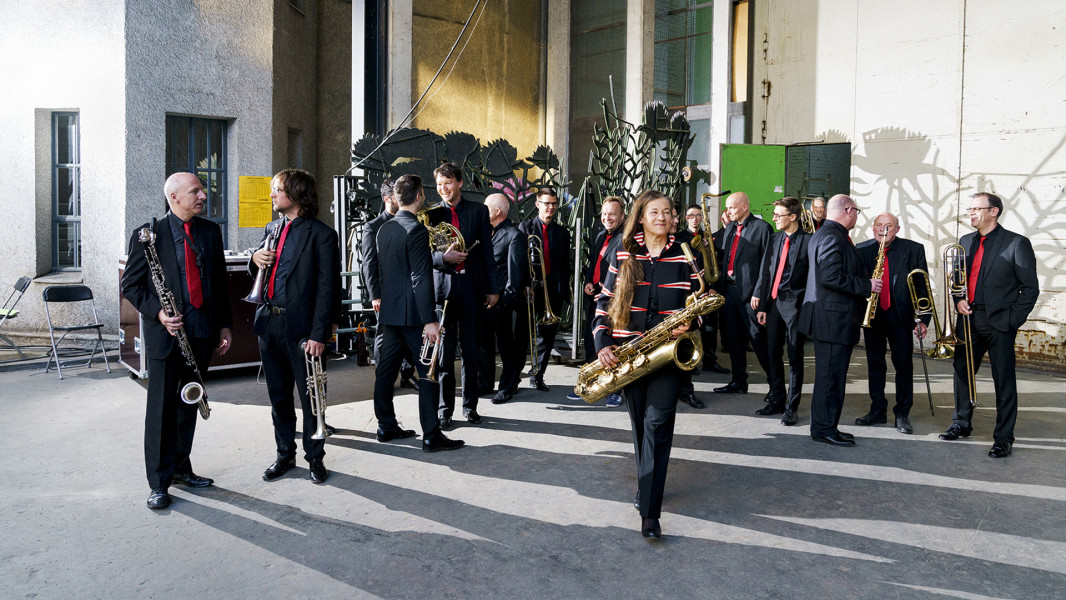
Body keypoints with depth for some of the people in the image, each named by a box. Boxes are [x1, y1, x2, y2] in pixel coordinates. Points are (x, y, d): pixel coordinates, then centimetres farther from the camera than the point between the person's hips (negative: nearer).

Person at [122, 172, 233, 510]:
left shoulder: (211, 231, 9)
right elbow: (130, 284, -1)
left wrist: (224, 325, 11)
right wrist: (157, 313, -16)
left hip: (202, 332, 4)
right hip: (166, 333, -4)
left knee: (189, 404, 14)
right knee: (162, 407, -1)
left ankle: (181, 468, 27)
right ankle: (159, 484, 8)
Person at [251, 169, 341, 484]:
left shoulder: (321, 234, -8)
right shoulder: (272, 229, 14)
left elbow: (327, 288, -12)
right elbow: (259, 273, 23)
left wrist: (318, 333, -17)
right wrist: (255, 258, -1)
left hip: (301, 327, -6)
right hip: (269, 324, 7)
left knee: (310, 397, 4)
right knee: (278, 396, 15)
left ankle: (315, 458, 19)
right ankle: (284, 455, 29)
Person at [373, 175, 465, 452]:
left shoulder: (384, 229, 11)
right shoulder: (416, 230, -15)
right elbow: (421, 278, -20)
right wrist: (430, 319, -20)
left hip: (390, 311, 9)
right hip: (412, 312, -8)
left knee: (386, 369, 12)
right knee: (428, 372, -2)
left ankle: (386, 426, 22)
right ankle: (431, 435, 1)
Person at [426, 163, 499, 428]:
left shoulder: (478, 211, 6)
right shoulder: (432, 214, 5)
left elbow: (487, 251, 6)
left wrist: (492, 288, 3)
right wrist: (443, 257, -19)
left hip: (471, 287, 0)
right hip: (443, 287, 0)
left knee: (471, 351, 8)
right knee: (444, 352, 3)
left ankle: (470, 406, 20)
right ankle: (444, 409, 13)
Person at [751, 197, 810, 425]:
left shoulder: (808, 241, -6)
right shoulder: (775, 239, 12)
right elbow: (765, 272, 12)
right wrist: (762, 305, 9)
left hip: (795, 303, -6)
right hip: (773, 302, 6)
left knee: (795, 356, 2)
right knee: (772, 353, 10)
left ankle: (791, 407, 10)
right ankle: (778, 400, 23)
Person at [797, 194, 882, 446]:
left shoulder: (825, 234, 18)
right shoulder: (832, 237, -16)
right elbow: (831, 277, -25)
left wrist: (865, 283, 17)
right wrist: (866, 285, -16)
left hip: (829, 319, 11)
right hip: (833, 319, -11)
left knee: (831, 375, 14)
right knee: (830, 376, -4)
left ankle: (823, 426, 21)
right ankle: (824, 429, 3)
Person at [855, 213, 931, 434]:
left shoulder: (913, 250, -1)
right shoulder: (861, 250, 4)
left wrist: (924, 318, -7)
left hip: (900, 316, -2)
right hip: (871, 314, 2)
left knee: (904, 364, 1)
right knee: (875, 364, 9)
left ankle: (902, 414, 10)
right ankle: (878, 411, 19)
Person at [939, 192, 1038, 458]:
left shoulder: (1017, 243, -5)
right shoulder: (965, 242, 12)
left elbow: (1030, 288, -5)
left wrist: (1013, 319, -12)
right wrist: (958, 300, 0)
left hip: (999, 322, -6)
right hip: (969, 319, 6)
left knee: (1004, 381, 1)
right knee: (962, 373, 13)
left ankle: (1004, 438, 10)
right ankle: (962, 423, 30)